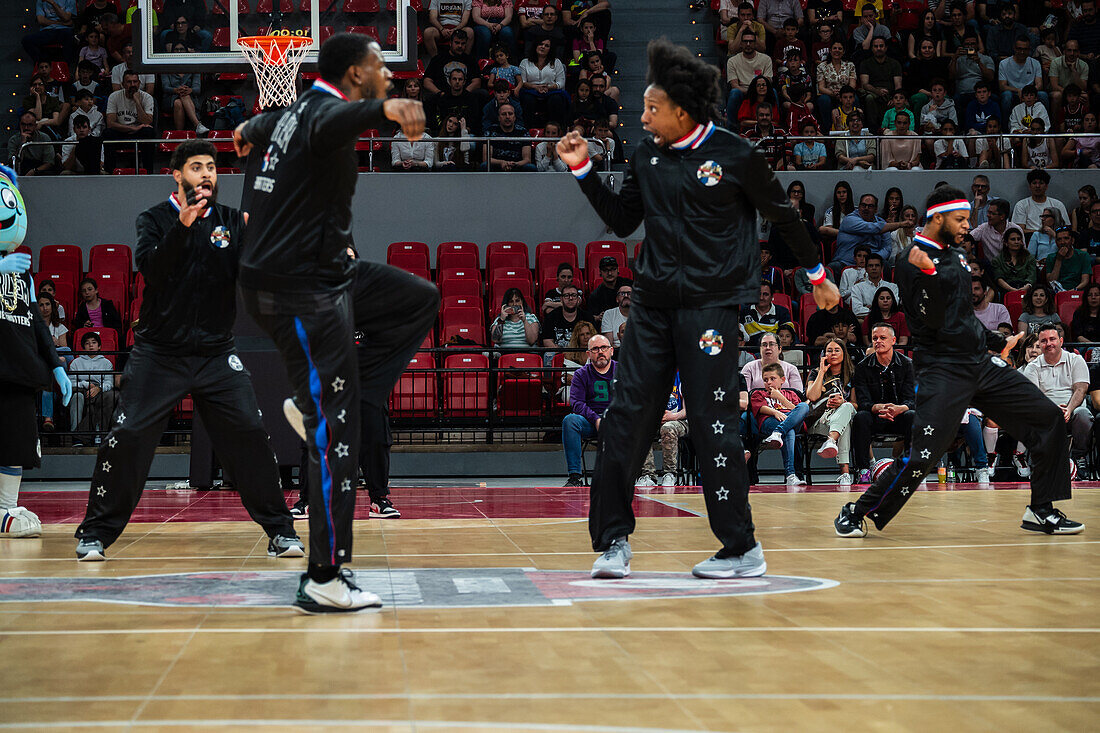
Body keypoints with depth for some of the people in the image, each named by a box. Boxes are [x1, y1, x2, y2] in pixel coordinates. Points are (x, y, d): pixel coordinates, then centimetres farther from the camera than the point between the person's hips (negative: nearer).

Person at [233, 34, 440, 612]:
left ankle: (316, 404, 12)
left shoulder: (294, 113, 13)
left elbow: (265, 125, 38)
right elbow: (333, 125, -43)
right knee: (334, 438, -9)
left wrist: (250, 132, 63)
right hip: (300, 292, -10)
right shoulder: (323, 109, -15)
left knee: (419, 301, 19)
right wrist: (386, 108, -63)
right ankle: (324, 582, -6)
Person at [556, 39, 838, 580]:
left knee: (713, 423, -6)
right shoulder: (646, 155, 8)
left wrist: (817, 276, 10)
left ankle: (743, 549, 5)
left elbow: (782, 214, 3)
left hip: (712, 305, -5)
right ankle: (613, 541, 8)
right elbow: (622, 221, 15)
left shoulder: (733, 155, -7)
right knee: (625, 418, -1)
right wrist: (583, 171, 6)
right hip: (653, 305, 5)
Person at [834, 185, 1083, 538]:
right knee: (923, 456, -18)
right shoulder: (912, 263, -8)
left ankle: (1041, 511, 11)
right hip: (943, 371, -8)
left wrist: (997, 341, 32)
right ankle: (855, 513, -2)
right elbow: (931, 321, -18)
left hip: (981, 364, 8)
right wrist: (928, 274, -30)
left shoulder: (956, 254, 16)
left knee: (1049, 418, 3)